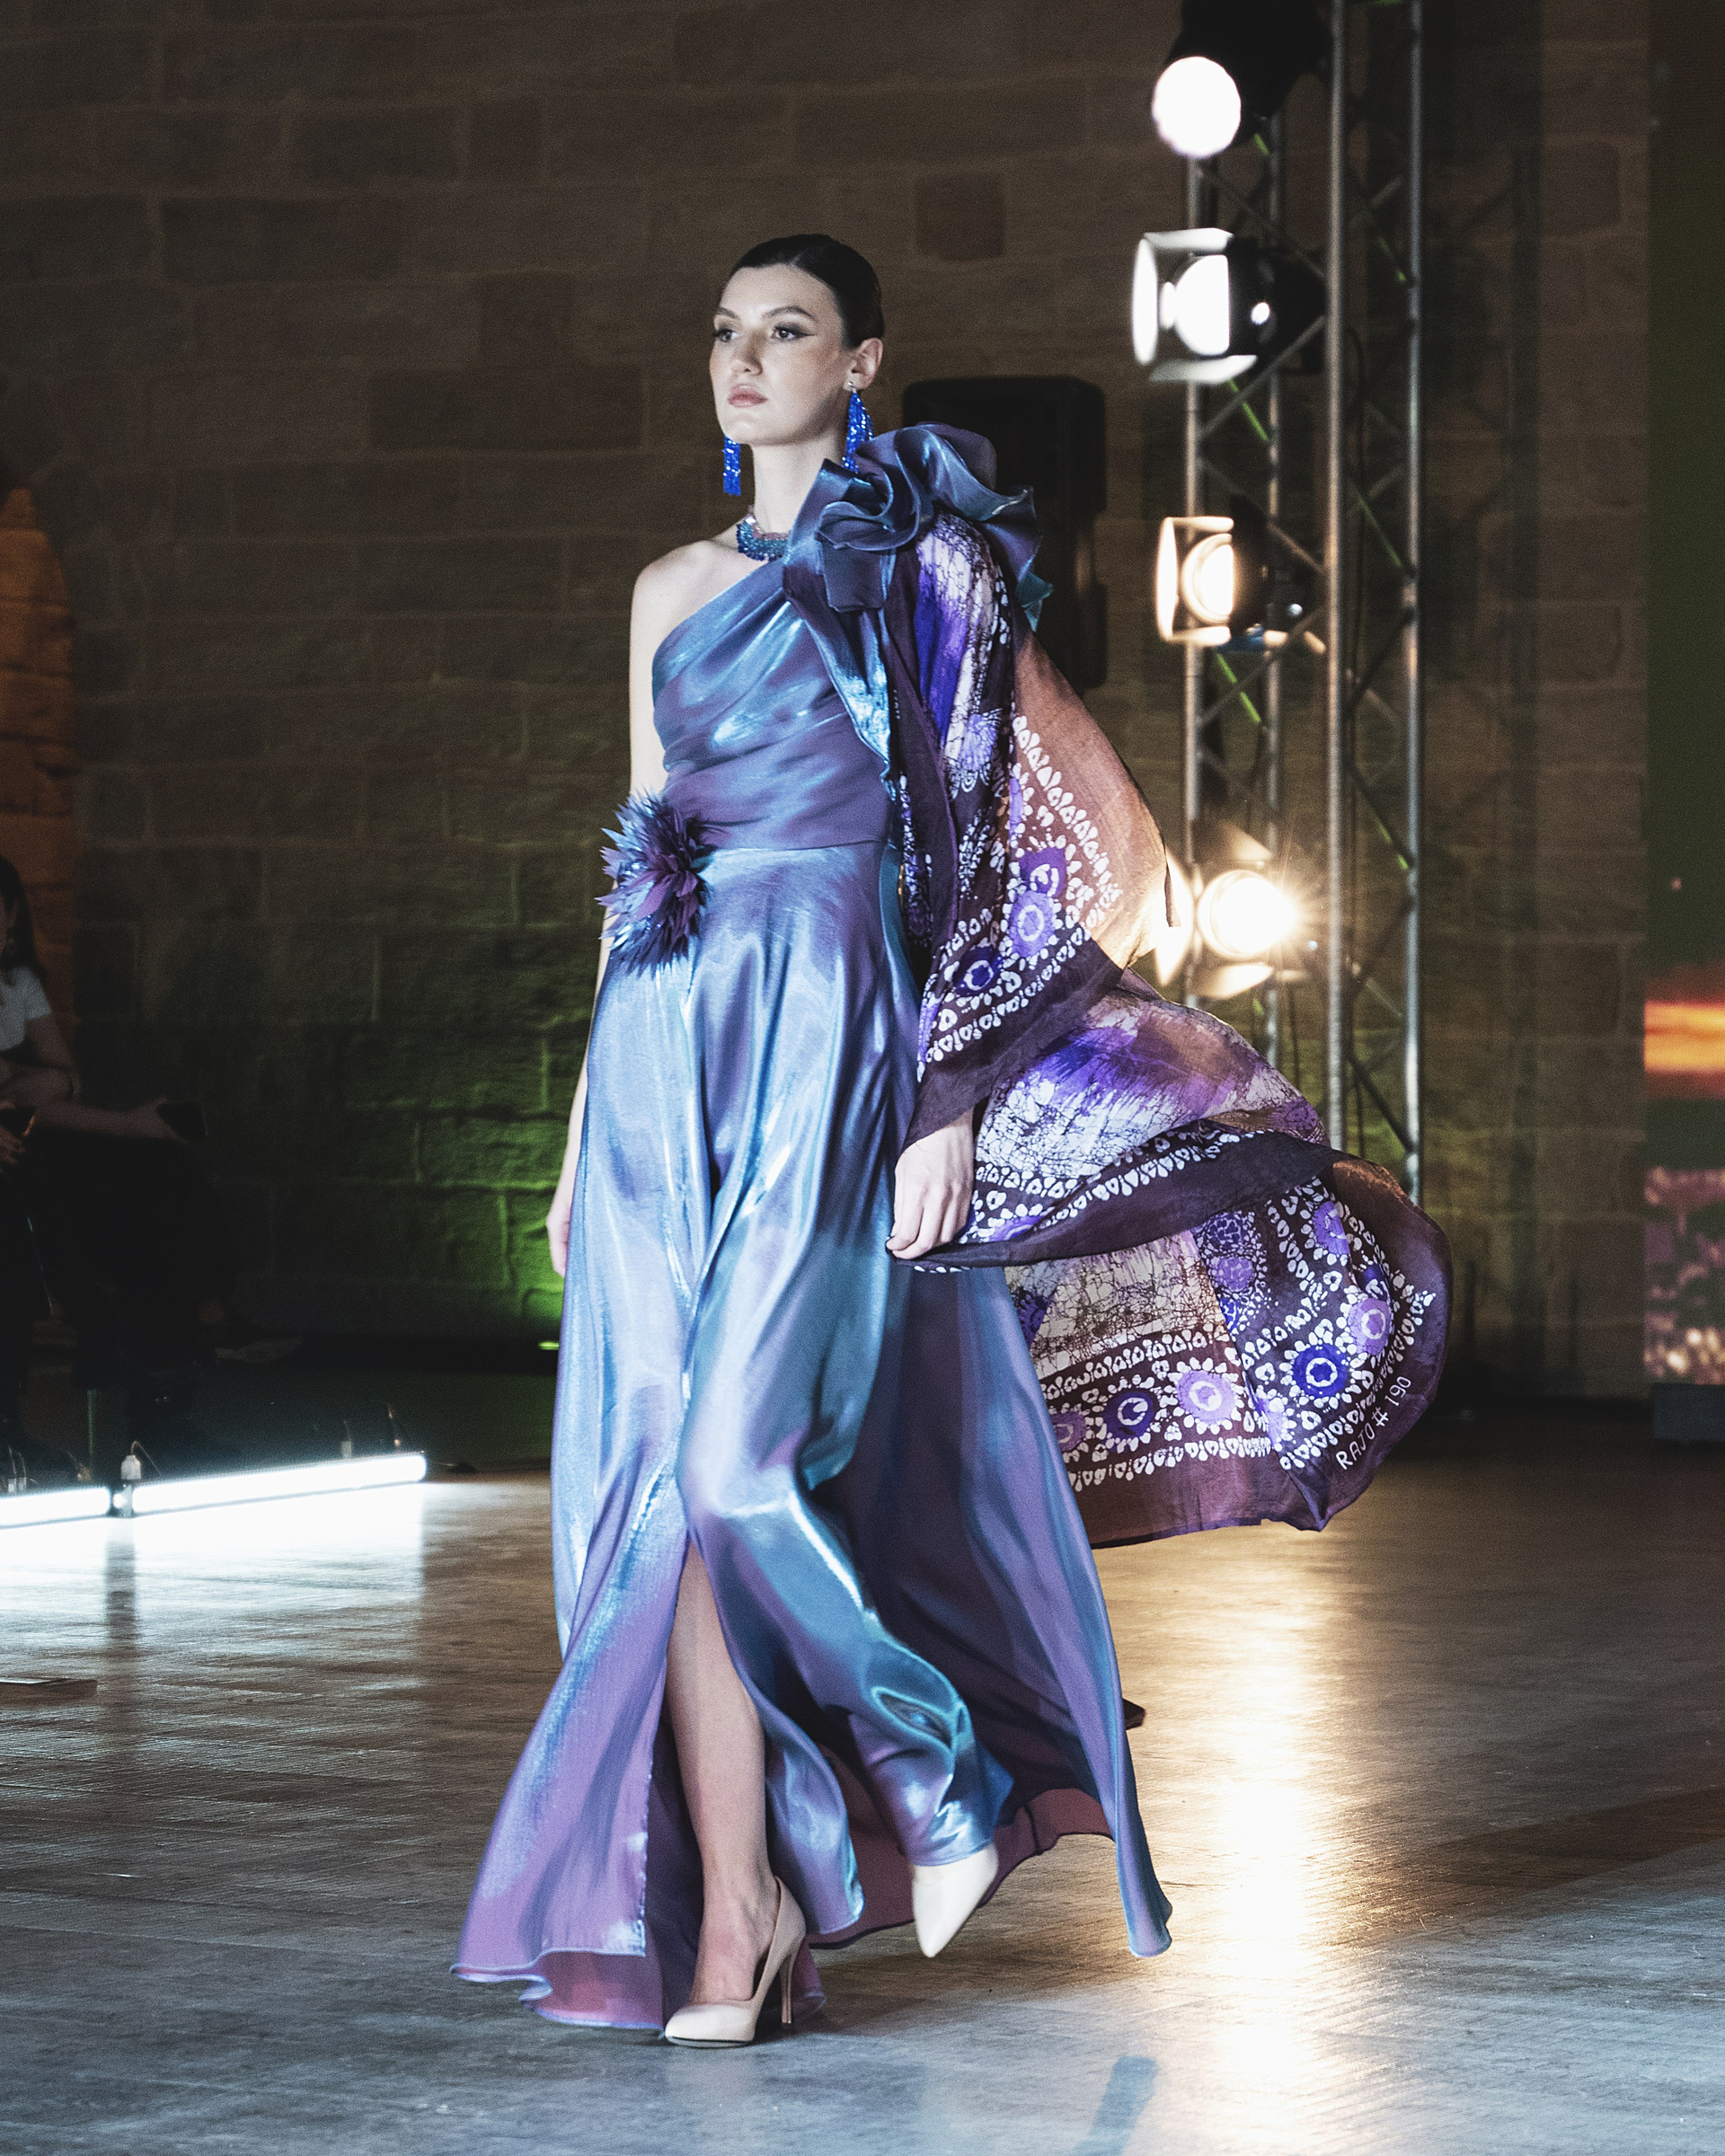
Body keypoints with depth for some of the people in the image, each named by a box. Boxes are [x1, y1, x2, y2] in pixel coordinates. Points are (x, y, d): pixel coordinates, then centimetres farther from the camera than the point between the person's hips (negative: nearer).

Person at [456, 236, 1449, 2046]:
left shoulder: (926, 572, 0)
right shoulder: (672, 590, 18)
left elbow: (1000, 840, -5)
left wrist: (951, 1100, -13)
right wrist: (587, 1119, 16)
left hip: (831, 1040, -6)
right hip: (670, 1042, 6)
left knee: (747, 1455, -17)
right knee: (662, 1472, -2)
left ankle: (943, 1771, 5)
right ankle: (726, 1915, 1)